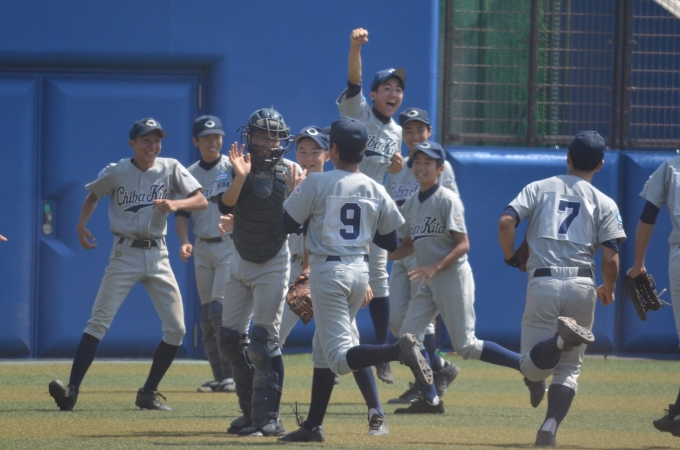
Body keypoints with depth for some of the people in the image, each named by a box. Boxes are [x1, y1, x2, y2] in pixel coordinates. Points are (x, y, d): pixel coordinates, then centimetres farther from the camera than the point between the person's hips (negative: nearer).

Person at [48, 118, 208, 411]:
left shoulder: (170, 169, -1)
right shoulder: (116, 172, -2)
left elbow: (201, 201, -7)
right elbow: (93, 195, 16)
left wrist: (175, 204, -26)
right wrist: (81, 225, -1)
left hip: (157, 255, 2)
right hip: (124, 255, -2)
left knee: (176, 329, -1)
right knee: (99, 321, -13)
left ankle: (148, 394, 12)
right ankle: (72, 389, -19)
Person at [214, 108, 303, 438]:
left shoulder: (290, 173, -10)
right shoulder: (234, 171, -6)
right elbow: (226, 204, -25)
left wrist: (295, 192, -35)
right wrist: (240, 178, -40)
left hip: (273, 264, -4)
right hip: (240, 262, 4)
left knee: (263, 342, -11)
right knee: (229, 339, 8)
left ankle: (267, 418, -9)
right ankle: (251, 410, 21)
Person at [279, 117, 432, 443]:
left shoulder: (316, 184, -9)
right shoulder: (375, 190, 5)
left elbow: (287, 223, -3)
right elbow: (390, 242, 9)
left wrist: (294, 192, 14)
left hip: (328, 271, -6)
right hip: (360, 271, 6)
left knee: (339, 356, -10)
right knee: (322, 348, 19)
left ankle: (399, 350, -35)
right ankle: (313, 426, 18)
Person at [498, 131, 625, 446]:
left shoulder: (539, 189, 10)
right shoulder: (604, 203, 8)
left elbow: (506, 222, -5)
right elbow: (611, 258, 0)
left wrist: (510, 257, 12)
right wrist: (608, 290, 19)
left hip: (542, 286, -1)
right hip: (581, 287, 1)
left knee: (532, 369, 3)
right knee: (569, 367, 11)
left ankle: (562, 336, -27)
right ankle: (550, 426, -12)